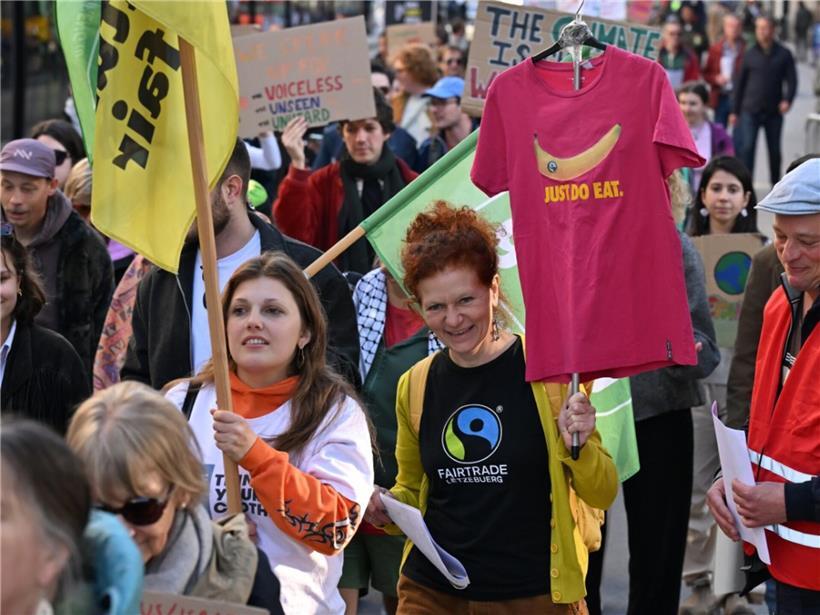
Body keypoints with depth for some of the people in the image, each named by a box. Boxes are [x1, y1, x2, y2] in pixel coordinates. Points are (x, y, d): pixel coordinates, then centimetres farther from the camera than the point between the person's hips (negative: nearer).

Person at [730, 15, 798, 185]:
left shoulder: (784, 54, 2)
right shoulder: (750, 54, 4)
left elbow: (791, 80, 2)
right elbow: (740, 83, 8)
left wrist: (787, 100, -17)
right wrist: (735, 111, 7)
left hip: (774, 112, 0)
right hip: (750, 111, 0)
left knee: (774, 150, 10)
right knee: (747, 147, -9)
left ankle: (776, 183, 24)